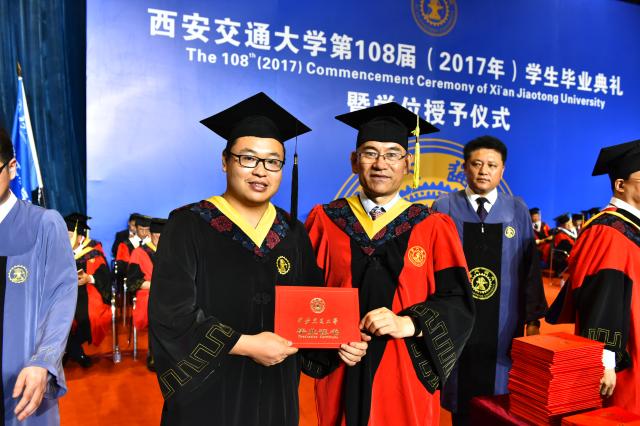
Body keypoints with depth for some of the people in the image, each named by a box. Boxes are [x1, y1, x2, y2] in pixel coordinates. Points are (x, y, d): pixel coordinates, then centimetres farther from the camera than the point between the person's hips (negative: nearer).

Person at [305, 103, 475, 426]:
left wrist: (408, 324, -21)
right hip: (342, 374, 1)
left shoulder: (434, 228, -1)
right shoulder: (325, 221, 0)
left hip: (407, 375, 0)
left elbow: (456, 303, -6)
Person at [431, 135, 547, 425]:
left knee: (500, 396, 11)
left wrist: (533, 318, 2)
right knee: (460, 398, 10)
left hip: (503, 325, 1)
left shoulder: (518, 211, 4)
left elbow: (530, 267, 4)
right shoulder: (444, 208, -1)